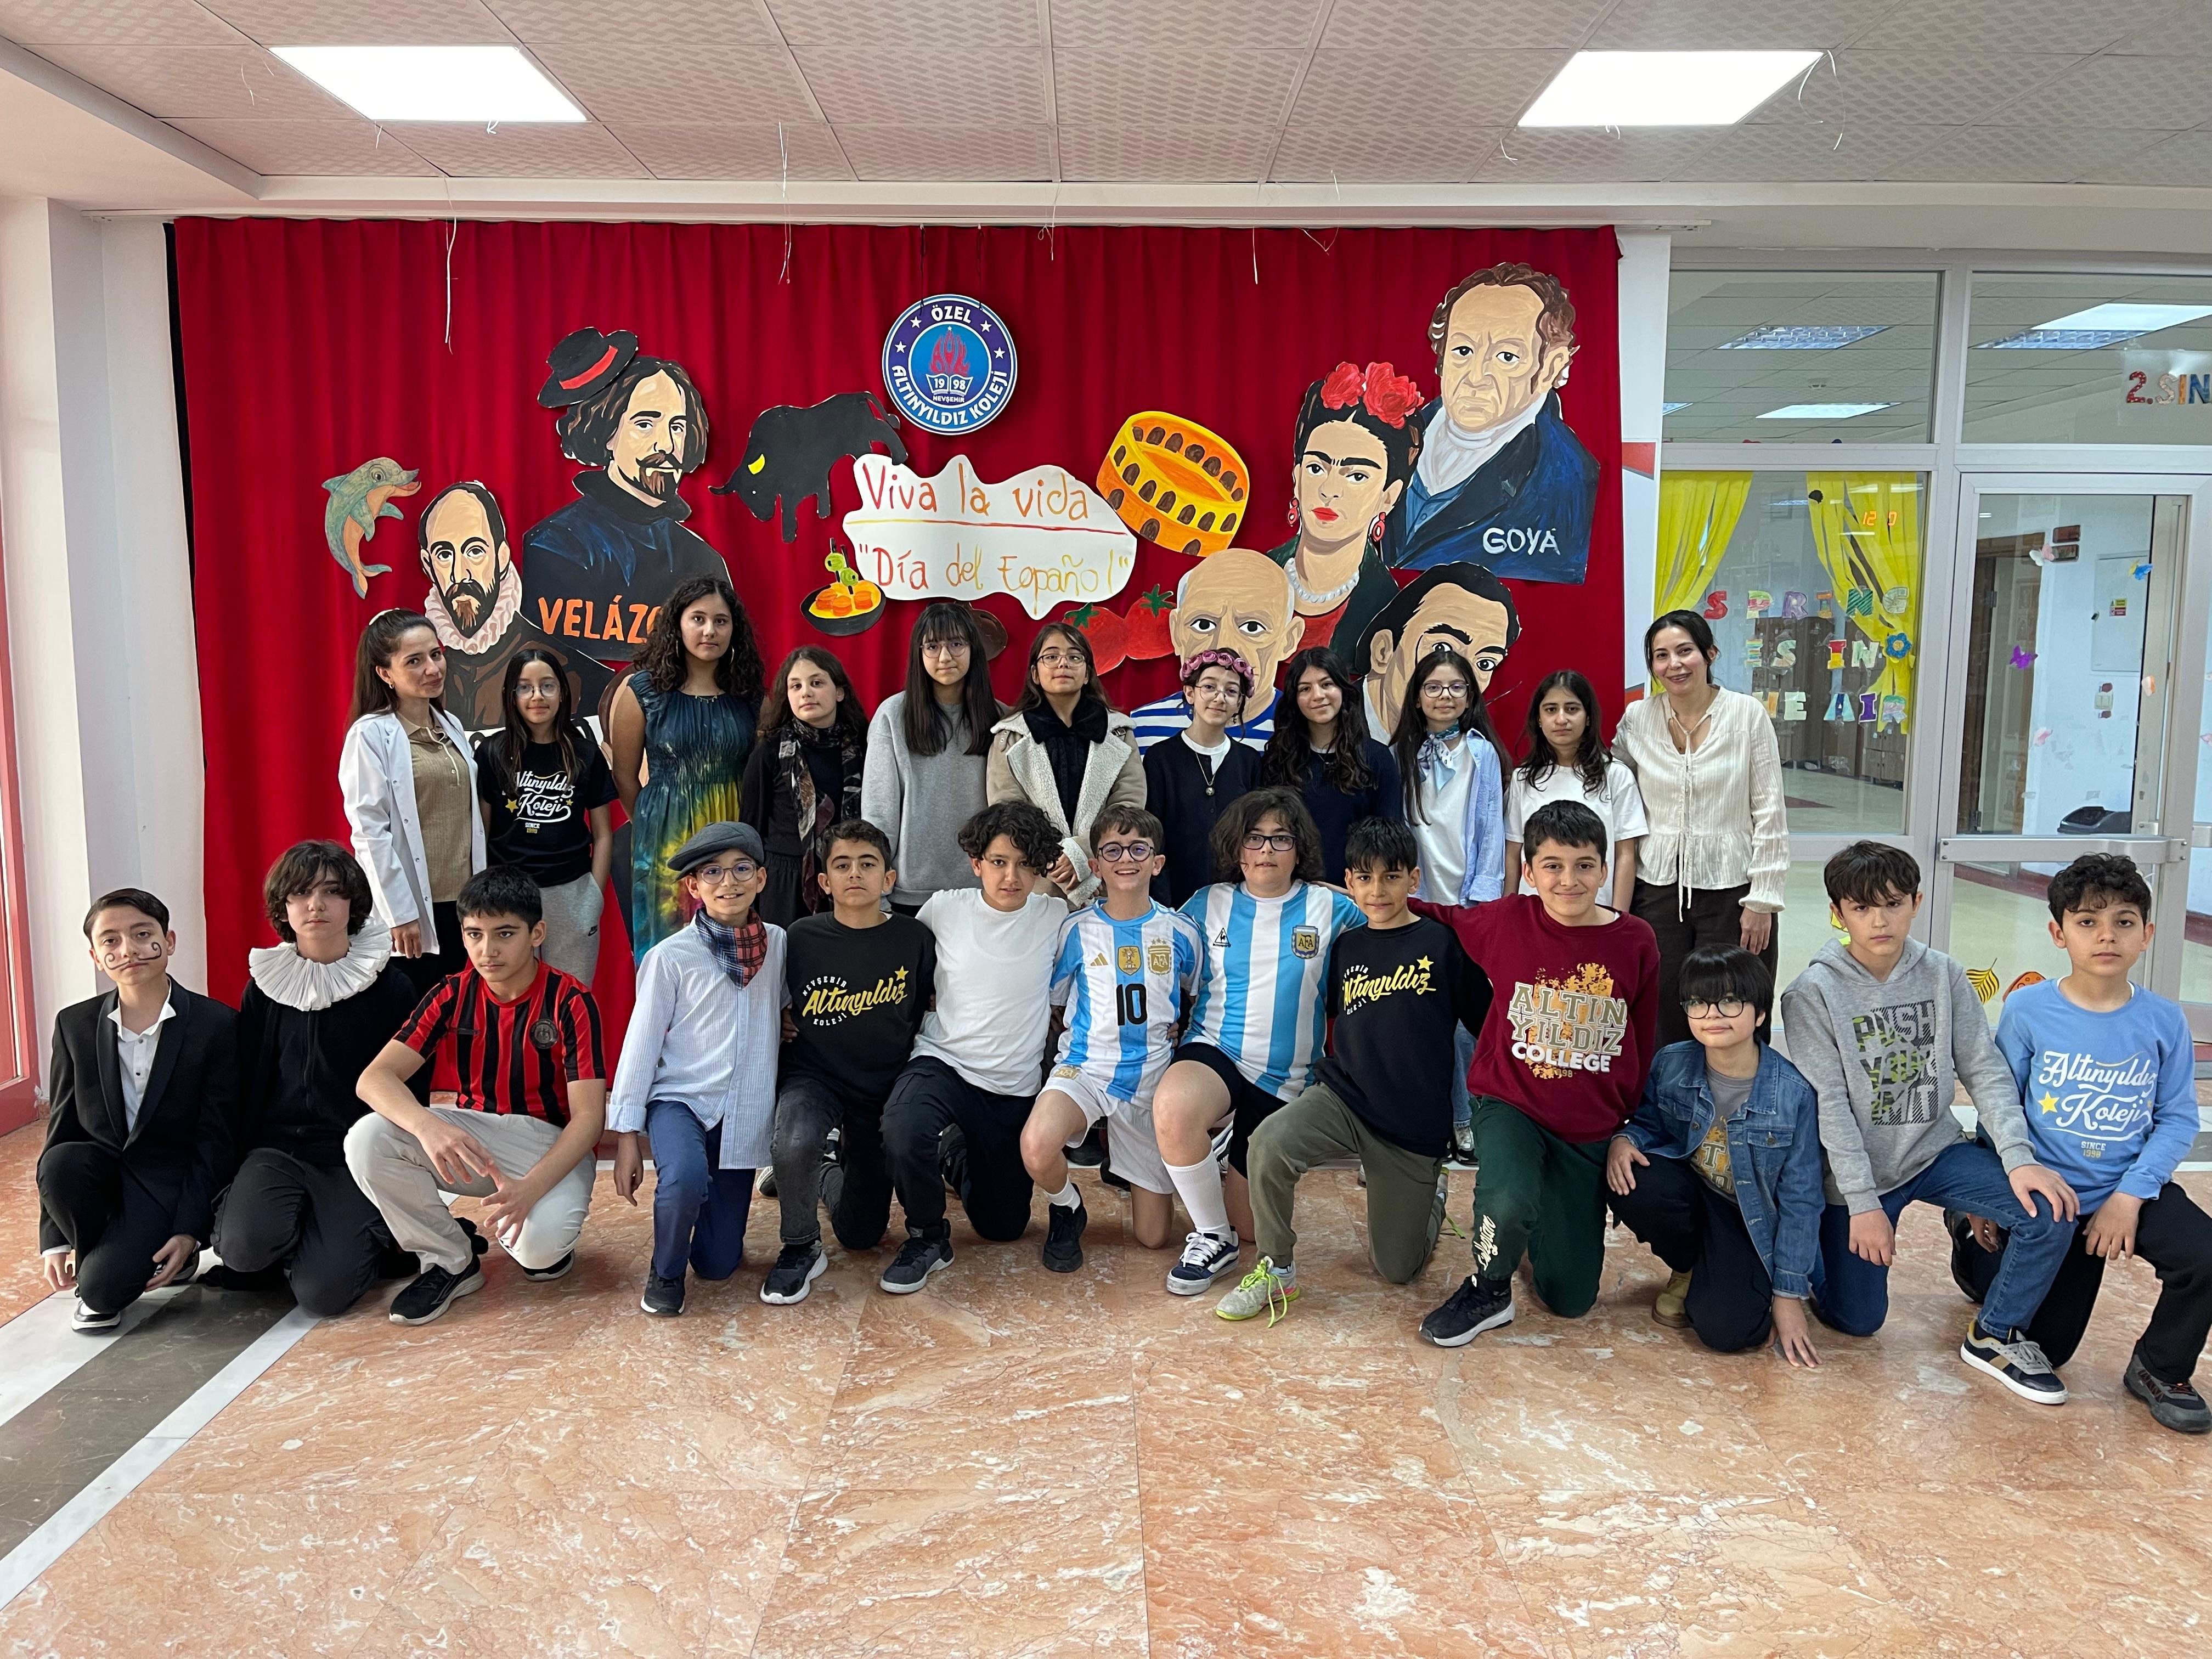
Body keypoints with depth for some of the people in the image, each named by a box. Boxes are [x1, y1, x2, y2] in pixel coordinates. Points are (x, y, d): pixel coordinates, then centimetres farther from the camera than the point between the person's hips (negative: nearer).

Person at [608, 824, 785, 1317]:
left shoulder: (777, 943, 2)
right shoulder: (670, 957, -8)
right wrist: (625, 1134, -6)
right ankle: (665, 1273, -5)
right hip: (680, 1098, -3)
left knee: (718, 1263, 3)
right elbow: (641, 1042, -4)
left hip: (745, 1113, 3)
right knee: (685, 1179, -36)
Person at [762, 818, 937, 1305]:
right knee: (795, 1145, -37)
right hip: (815, 1077, -1)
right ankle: (801, 1249, -7)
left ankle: (830, 1172, 42)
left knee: (862, 1235, 7)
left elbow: (930, 1012, 5)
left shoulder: (914, 939, -9)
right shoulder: (802, 938, -8)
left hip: (886, 1087, 1)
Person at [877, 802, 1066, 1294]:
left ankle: (958, 1159, 43)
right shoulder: (944, 909, -4)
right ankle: (927, 1239, -7)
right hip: (944, 1064, -2)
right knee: (903, 1129, -37)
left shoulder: (1056, 917, -3)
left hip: (1015, 1087, 2)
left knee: (1003, 1226, 10)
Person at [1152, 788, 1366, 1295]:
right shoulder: (1208, 904, 2)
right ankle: (1213, 1239, -14)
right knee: (1172, 1107, -38)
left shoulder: (1330, 910, -1)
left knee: (1249, 1224, 5)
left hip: (1286, 1081, 1)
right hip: (1213, 1054, -1)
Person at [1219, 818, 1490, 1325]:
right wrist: (1332, 1071, 7)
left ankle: (1428, 1193, 39)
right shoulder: (1346, 948, 6)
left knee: (1396, 1268, 7)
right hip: (1343, 1098, 2)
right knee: (1269, 1143, -30)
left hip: (1415, 1128, -2)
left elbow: (1488, 1026, -1)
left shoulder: (1443, 942, -6)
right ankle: (1275, 1271, -8)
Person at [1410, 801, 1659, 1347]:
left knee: (1570, 1299, 9)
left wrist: (1629, 1130, 8)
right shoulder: (1506, 921, -12)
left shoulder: (1636, 943, -9)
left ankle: (1553, 1218, 41)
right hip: (1511, 1104, -2)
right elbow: (1447, 919, 11)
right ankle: (1487, 1291, -1)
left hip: (1590, 1130, 2)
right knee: (1507, 1206, -35)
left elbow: (1642, 1045, 3)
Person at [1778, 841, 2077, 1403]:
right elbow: (1828, 1104, -16)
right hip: (1854, 1171, -3)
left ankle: (1995, 1336, 4)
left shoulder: (1942, 976, -3)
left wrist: (2019, 1159, -16)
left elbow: (1985, 1070, -3)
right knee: (1857, 1320, 1)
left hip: (1937, 1151, 3)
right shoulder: (1813, 993, -14)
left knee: (2051, 1211, -20)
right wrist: (1863, 1203, -19)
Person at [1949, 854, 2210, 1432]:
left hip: (2131, 1189, 2)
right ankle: (1972, 1241, 35)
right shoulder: (2027, 1010, -13)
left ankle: (2158, 1370, 2)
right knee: (2048, 1346, 6)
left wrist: (2130, 1195, -17)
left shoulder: (2164, 1021, -8)